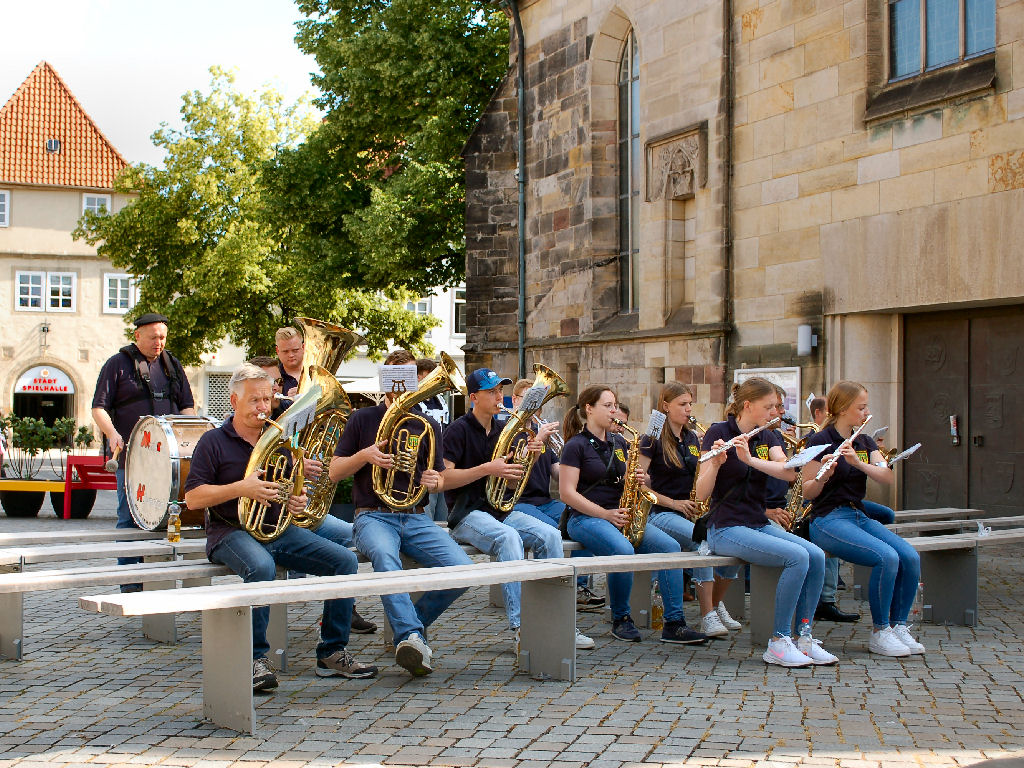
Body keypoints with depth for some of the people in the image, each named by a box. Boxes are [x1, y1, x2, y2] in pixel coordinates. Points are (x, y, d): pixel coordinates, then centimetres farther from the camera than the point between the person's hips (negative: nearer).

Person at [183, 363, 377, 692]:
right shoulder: (214, 442, -1)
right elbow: (192, 498, -9)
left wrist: (297, 500, 3)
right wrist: (240, 488, -20)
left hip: (279, 529, 6)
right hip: (232, 532, -6)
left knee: (345, 560, -13)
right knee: (261, 567, -40)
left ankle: (332, 652, -6)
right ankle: (256, 658, -25)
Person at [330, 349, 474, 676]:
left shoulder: (427, 425, 15)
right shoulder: (362, 420, 8)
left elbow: (438, 480, 19)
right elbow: (334, 472, 5)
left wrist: (434, 483, -5)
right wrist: (365, 455, -14)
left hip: (416, 518, 3)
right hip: (373, 515, -3)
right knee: (384, 555, -40)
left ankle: (409, 625, -1)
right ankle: (412, 635, -45)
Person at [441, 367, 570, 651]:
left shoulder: (501, 432, 16)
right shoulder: (459, 430, -6)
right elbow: (443, 479, -16)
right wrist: (487, 469, -22)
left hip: (501, 511, 7)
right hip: (467, 514, -7)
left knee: (550, 535, -16)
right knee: (509, 537, -35)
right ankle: (518, 628, -35)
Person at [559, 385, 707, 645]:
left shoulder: (619, 443, 17)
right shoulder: (576, 445, -4)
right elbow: (567, 493, -11)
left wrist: (639, 479, -1)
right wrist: (605, 514, -17)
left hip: (622, 516, 7)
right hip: (586, 518, -7)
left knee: (670, 546, -16)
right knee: (623, 551, -35)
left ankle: (674, 624, -16)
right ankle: (620, 620, -13)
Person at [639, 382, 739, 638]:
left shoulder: (692, 438, 16)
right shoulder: (654, 440, -4)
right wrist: (673, 503, -14)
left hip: (693, 512, 6)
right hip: (662, 514, -6)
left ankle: (716, 603, 4)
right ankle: (707, 617, -29)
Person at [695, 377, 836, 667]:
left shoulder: (765, 438, 12)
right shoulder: (719, 432, -6)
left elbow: (790, 472, -9)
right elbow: (701, 494, -13)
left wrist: (750, 458, -23)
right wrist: (716, 461, -31)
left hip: (760, 525, 7)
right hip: (726, 529, -7)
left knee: (816, 556, -16)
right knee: (797, 557, -25)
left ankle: (804, 637, -5)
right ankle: (778, 643, -16)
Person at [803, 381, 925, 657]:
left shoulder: (864, 442, 14)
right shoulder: (821, 441, -6)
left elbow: (887, 476, -4)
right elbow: (807, 492, -9)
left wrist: (858, 462, -20)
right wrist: (823, 476, -29)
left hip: (859, 516, 7)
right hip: (828, 520, -7)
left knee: (911, 558, -16)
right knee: (888, 558, -27)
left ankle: (898, 626, -2)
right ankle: (879, 633, -12)